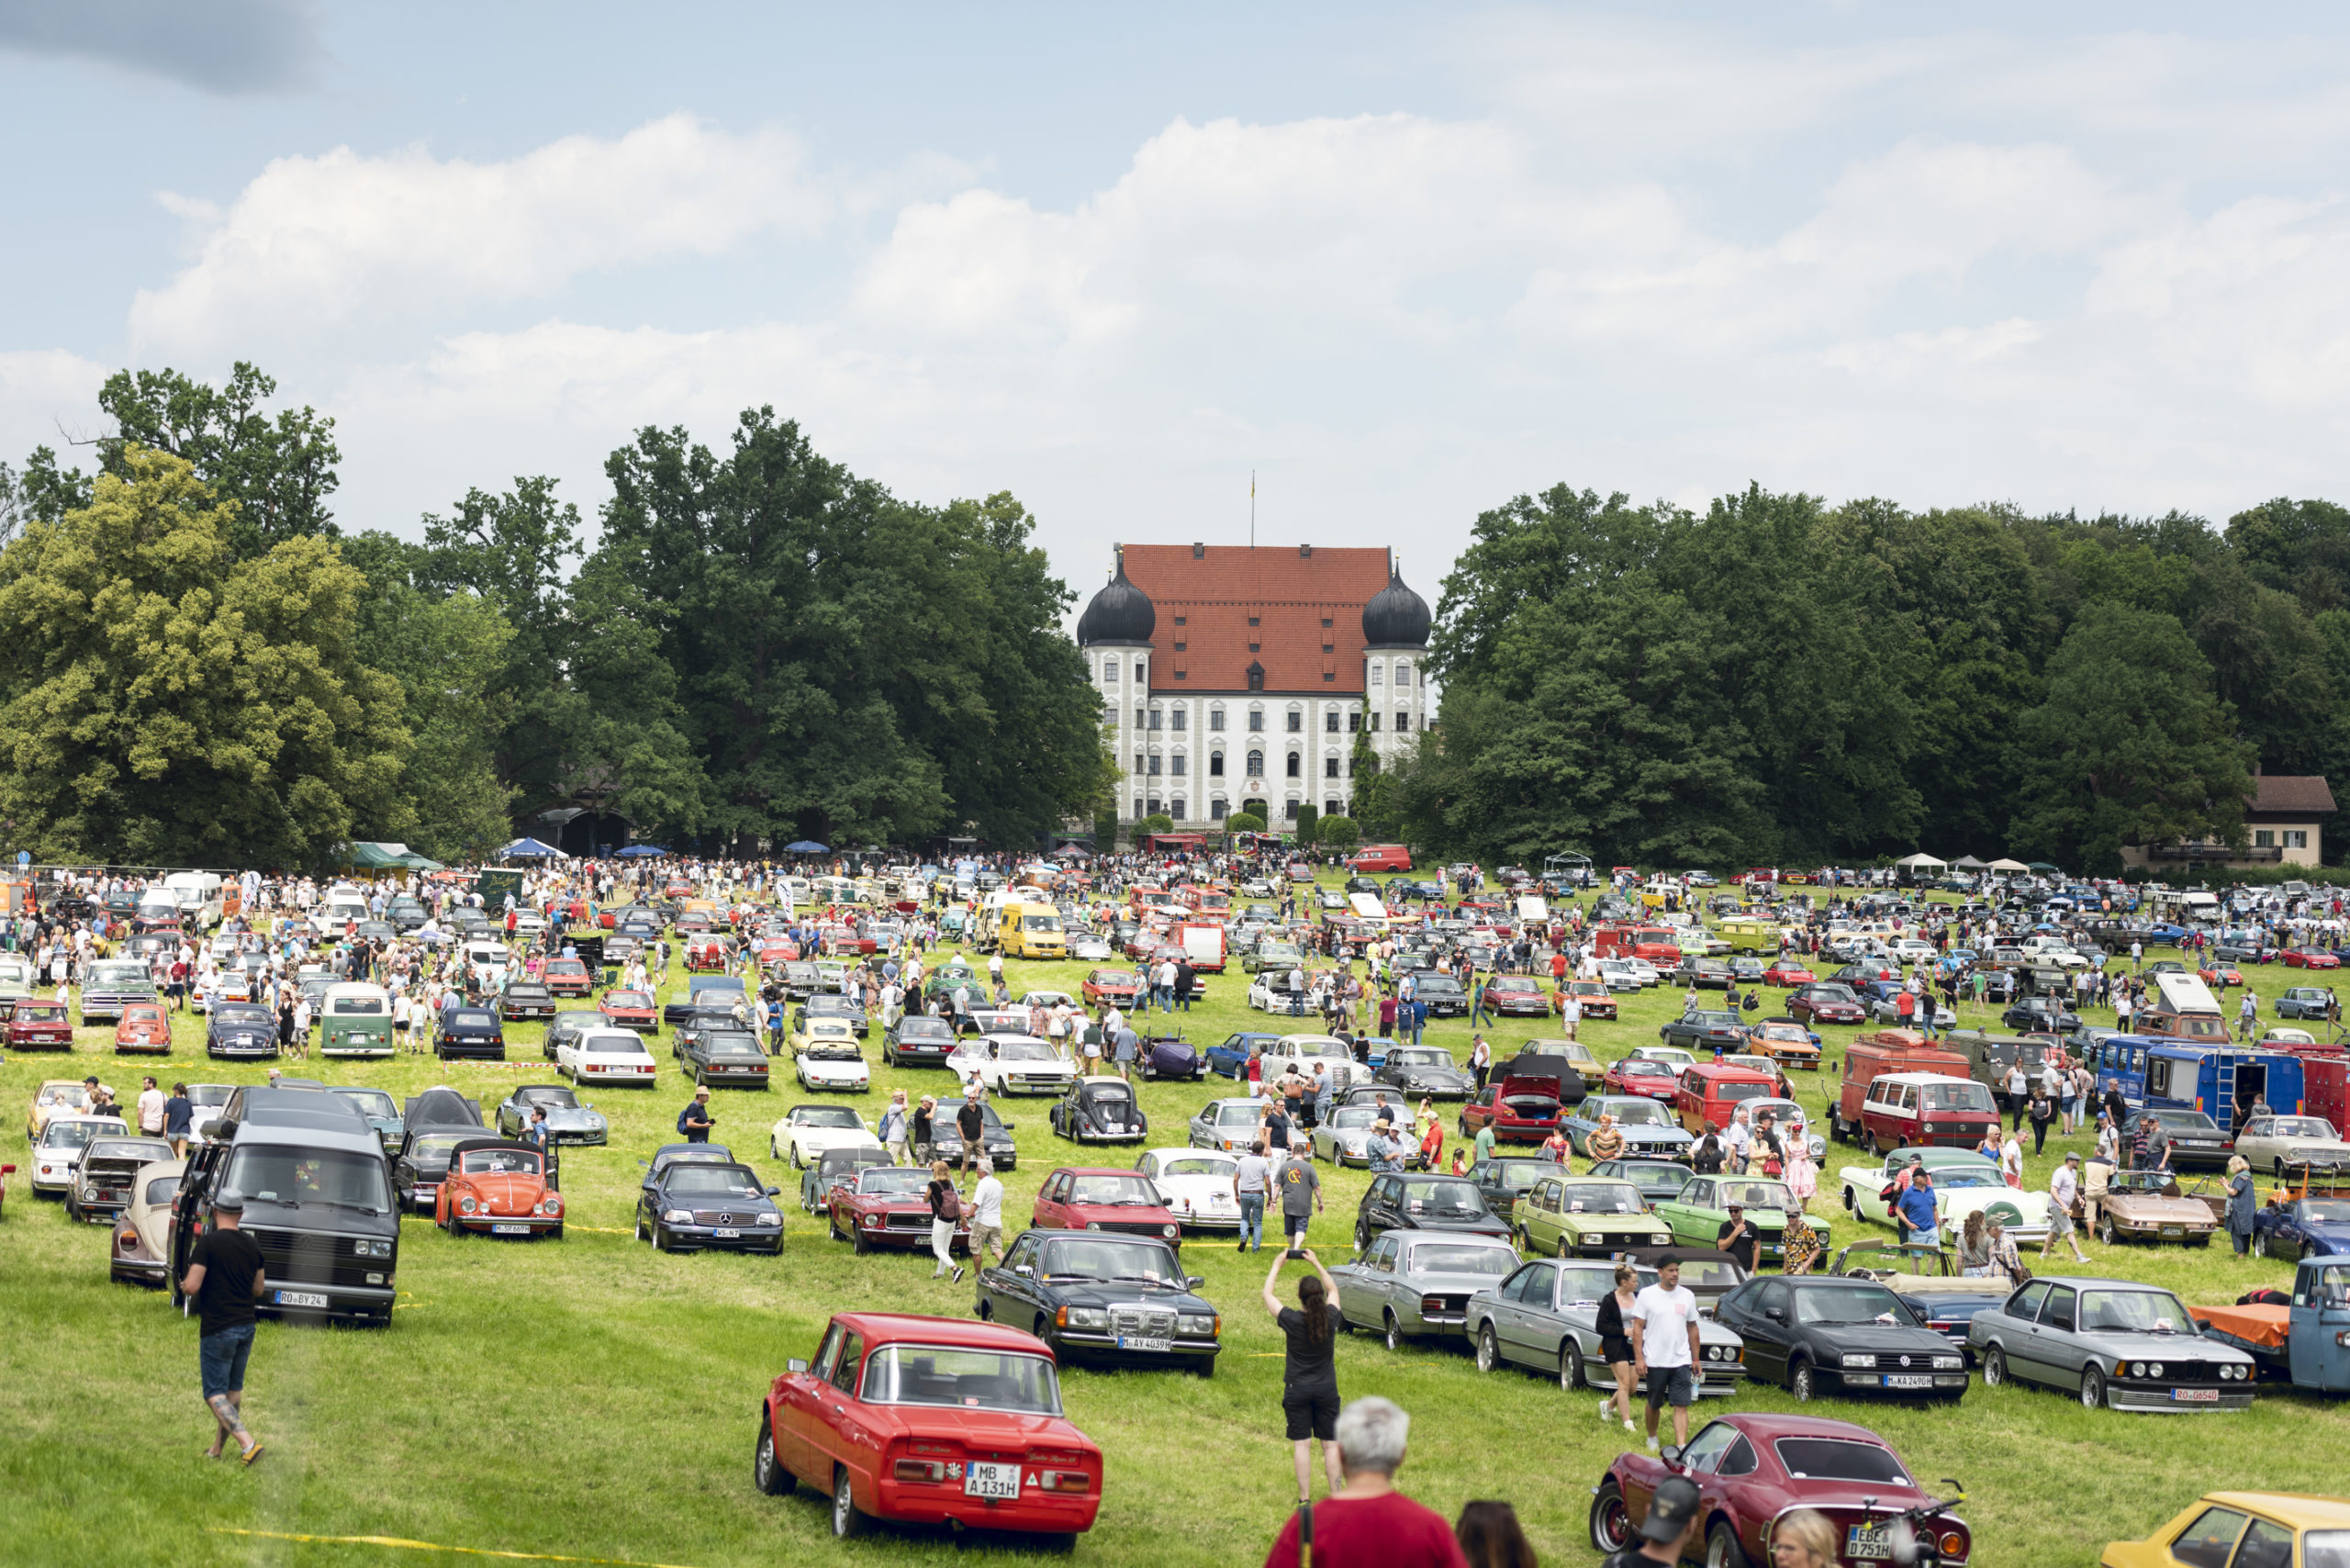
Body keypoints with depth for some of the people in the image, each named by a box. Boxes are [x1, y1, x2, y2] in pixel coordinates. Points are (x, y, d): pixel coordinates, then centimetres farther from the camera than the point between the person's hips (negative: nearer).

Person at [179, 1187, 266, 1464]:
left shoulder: (209, 1242, -14)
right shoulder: (252, 1245, 5)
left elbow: (192, 1287, -18)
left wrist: (183, 1285, 4)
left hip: (217, 1329, -6)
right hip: (246, 1326, 6)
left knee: (215, 1394, -2)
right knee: (234, 1390, 16)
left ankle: (248, 1443, -19)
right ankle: (217, 1449, 26)